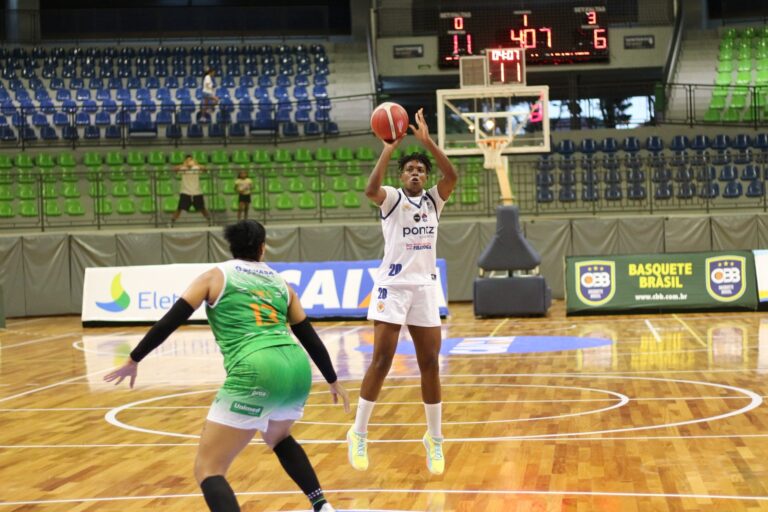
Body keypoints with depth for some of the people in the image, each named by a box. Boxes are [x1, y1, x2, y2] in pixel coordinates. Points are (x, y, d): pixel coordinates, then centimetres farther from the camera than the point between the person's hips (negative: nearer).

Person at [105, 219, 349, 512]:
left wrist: (134, 360, 19)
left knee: (208, 469, -3)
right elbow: (309, 337, 25)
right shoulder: (281, 283, 23)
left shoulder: (216, 276, 13)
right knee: (277, 437, 38)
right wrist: (333, 381, 37)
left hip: (256, 373, -6)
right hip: (297, 369, 6)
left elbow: (171, 321, 9)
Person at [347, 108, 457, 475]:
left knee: (430, 363, 4)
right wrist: (389, 147, -25)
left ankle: (434, 439, 16)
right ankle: (358, 434, 3)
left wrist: (427, 140, -20)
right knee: (382, 360, -8)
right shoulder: (392, 200, -1)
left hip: (425, 287, 4)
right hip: (393, 286, -4)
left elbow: (452, 175, -12)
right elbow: (370, 188, -25)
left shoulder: (433, 201, 9)